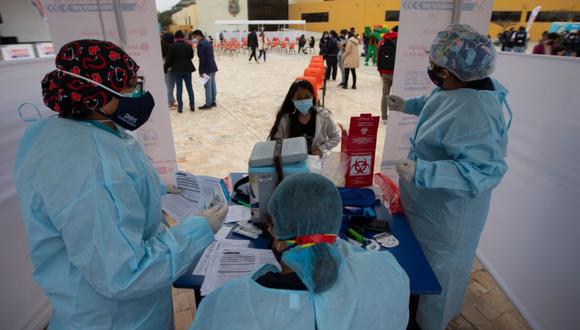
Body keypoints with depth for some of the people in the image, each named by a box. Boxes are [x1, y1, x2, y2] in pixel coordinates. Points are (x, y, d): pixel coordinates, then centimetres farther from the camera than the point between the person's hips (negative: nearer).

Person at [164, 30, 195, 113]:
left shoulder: (172, 47, -8)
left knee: (179, 89, 3)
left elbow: (168, 59, -6)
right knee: (189, 87, 9)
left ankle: (180, 107, 6)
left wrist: (165, 69, 6)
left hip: (177, 70, -2)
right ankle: (192, 105, 13)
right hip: (187, 69, 2)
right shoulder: (188, 46, -1)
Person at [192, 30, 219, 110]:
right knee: (212, 85, 14)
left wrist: (201, 71, -16)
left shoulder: (200, 44, -15)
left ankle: (208, 104, 3)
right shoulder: (208, 42, 14)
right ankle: (213, 102, 22)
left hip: (207, 68, -9)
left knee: (207, 86, -3)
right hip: (213, 67, 9)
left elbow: (202, 59, -20)